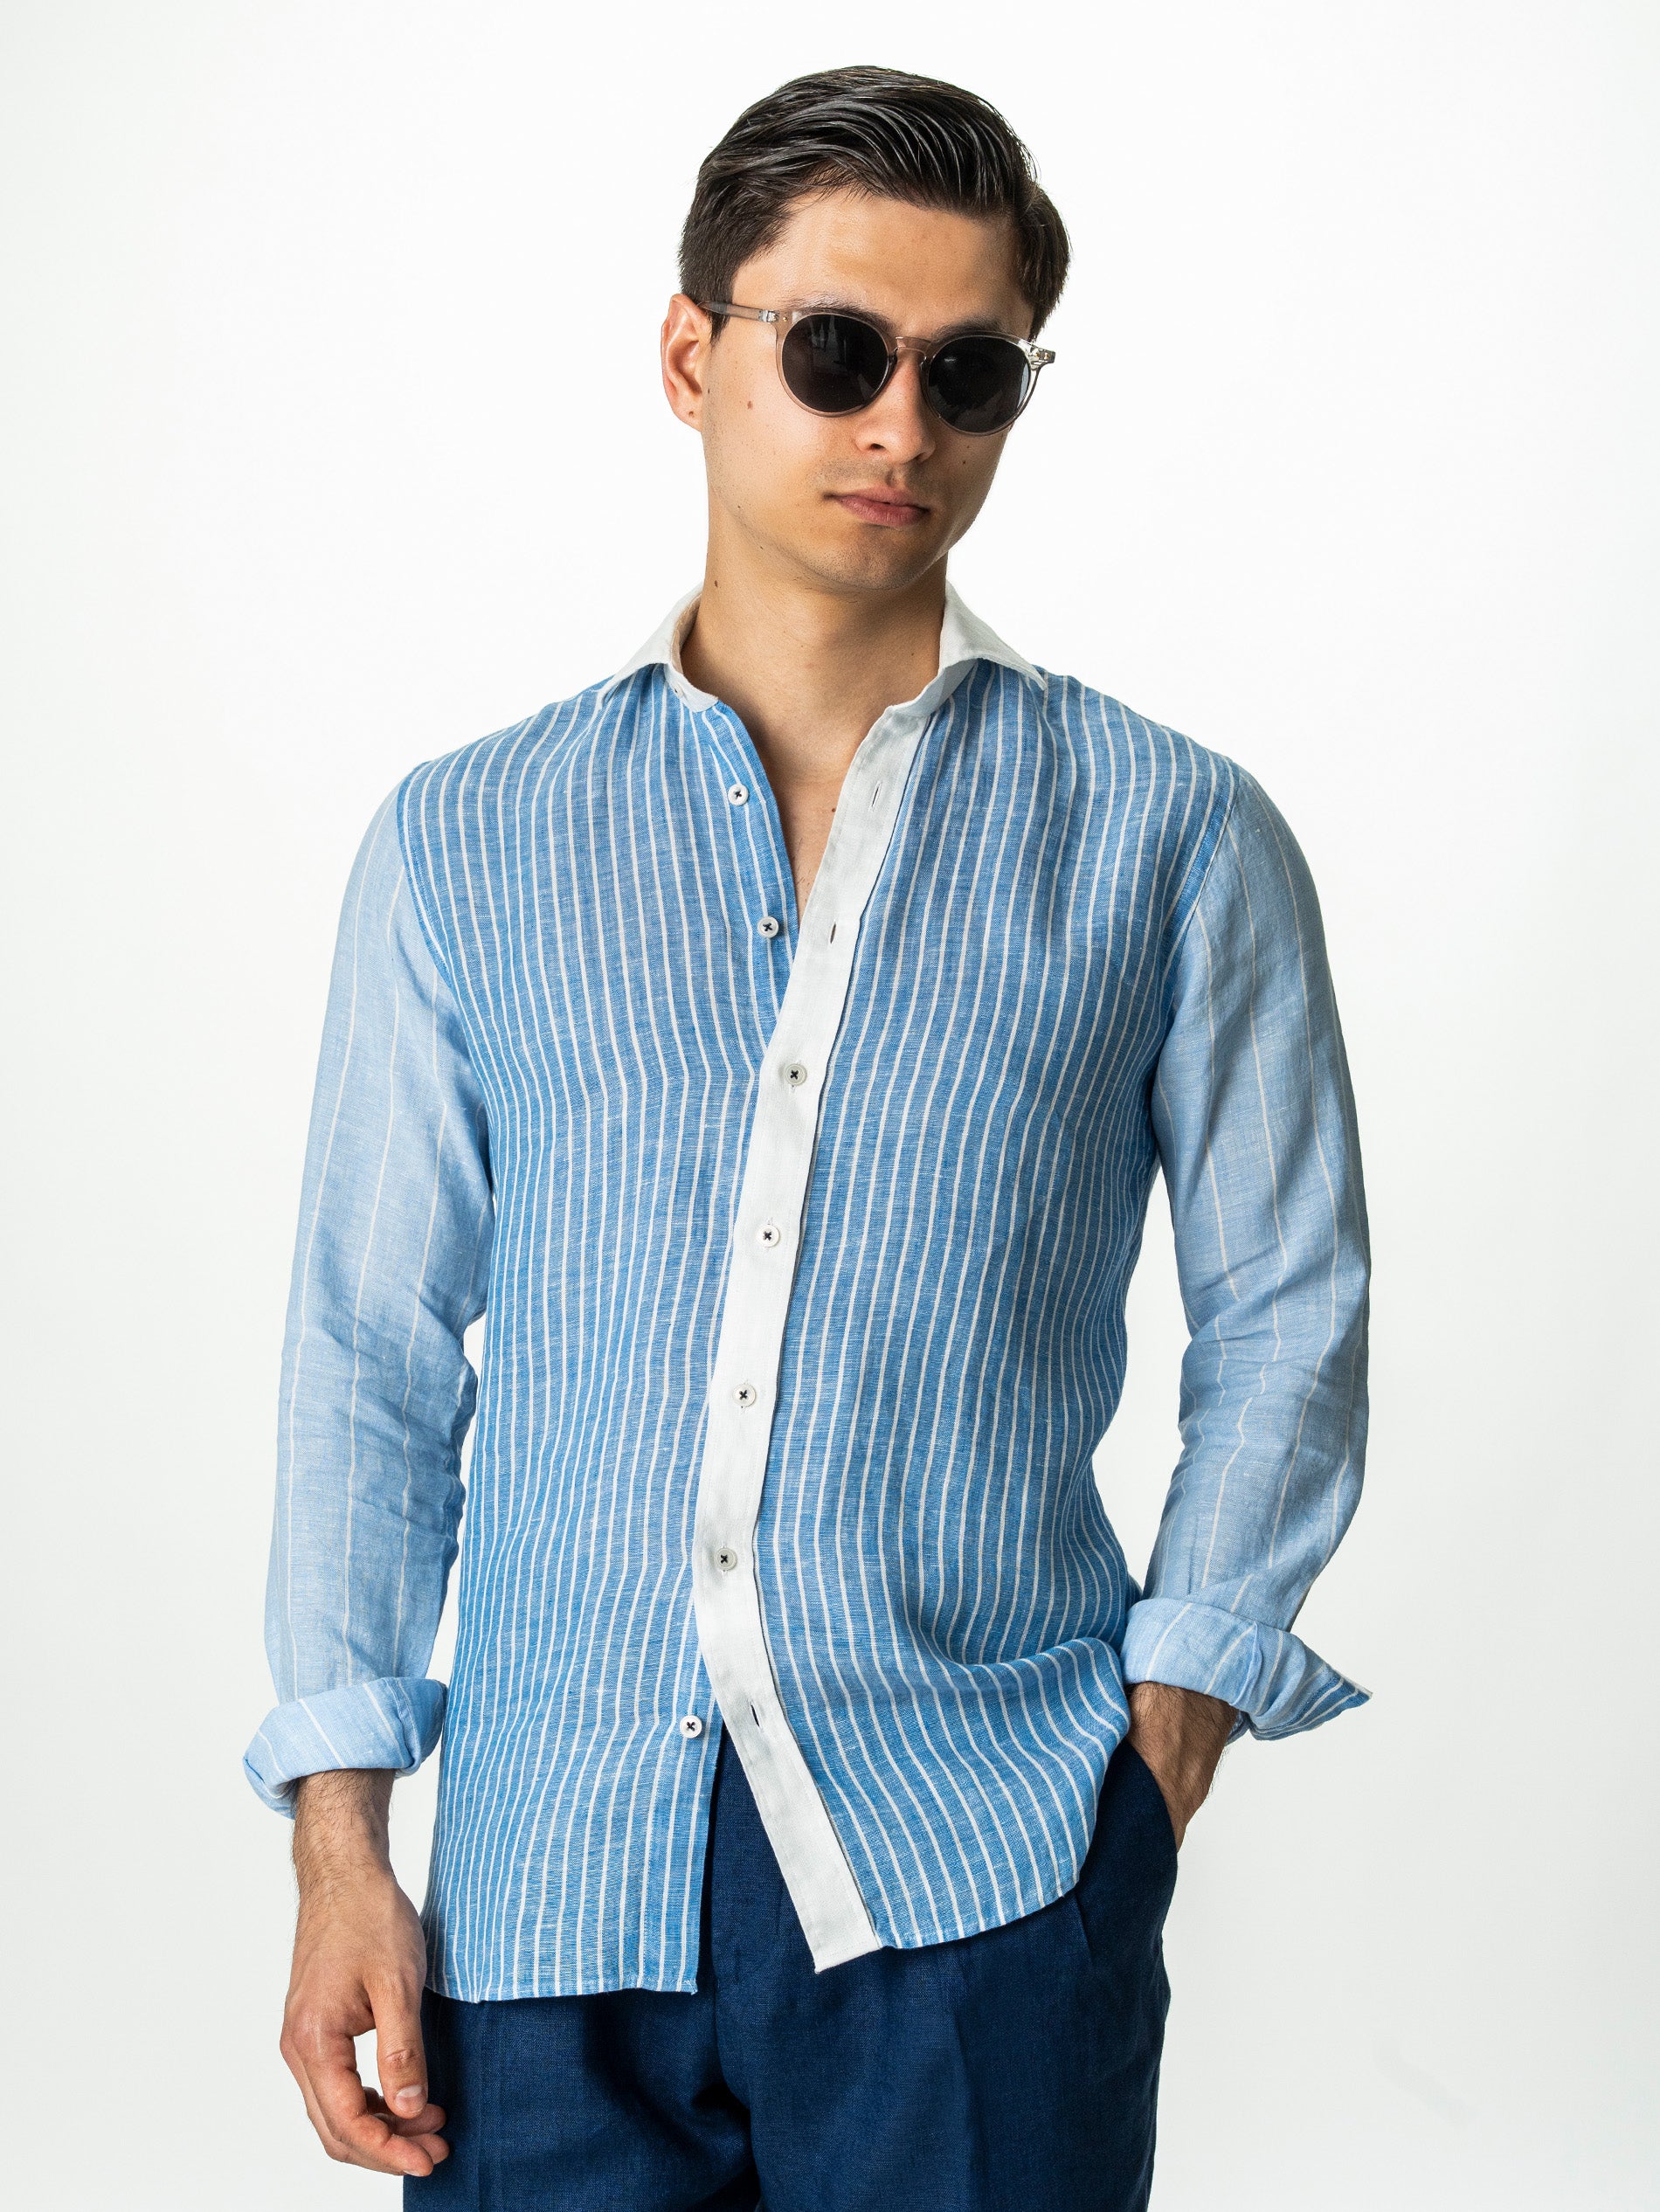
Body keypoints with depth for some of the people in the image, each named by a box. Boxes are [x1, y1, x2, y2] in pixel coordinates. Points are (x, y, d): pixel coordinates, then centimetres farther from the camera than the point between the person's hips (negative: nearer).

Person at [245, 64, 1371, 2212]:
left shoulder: (1170, 836, 3)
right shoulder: (467, 847, 6)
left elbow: (1287, 1316, 8)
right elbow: (371, 1354, 7)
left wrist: (1164, 1743, -1)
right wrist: (339, 1841, 2)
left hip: (981, 1878, -1)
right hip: (552, 1878, 1)